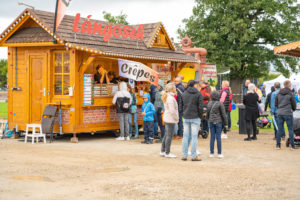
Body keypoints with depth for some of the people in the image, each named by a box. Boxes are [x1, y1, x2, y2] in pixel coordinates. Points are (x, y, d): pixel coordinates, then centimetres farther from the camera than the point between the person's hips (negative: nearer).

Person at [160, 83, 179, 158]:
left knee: (166, 135, 16)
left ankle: (162, 151, 22)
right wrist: (176, 118, -9)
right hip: (170, 119, -10)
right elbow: (172, 111, -21)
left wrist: (176, 118, 16)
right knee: (169, 135, -4)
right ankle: (167, 153, 1)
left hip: (166, 118, 10)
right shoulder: (170, 98, -18)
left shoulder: (167, 97, 13)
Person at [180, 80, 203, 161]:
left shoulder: (184, 93, 8)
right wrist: (200, 116, 1)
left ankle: (184, 155, 9)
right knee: (194, 136, -1)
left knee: (186, 136, 8)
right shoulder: (198, 93, -4)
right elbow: (200, 107, -8)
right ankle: (194, 156, 0)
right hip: (195, 118, -4)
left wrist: (183, 114, 12)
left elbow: (181, 106, 8)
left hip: (186, 118, 4)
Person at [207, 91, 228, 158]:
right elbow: (223, 114, -6)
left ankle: (211, 153, 9)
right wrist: (225, 124, 1)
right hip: (218, 122, -4)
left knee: (212, 137, 7)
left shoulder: (209, 104, 4)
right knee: (218, 137, -1)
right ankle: (219, 153, 3)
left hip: (211, 122, 4)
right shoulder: (220, 104, -10)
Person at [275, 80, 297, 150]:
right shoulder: (290, 94, -9)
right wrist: (293, 109, 17)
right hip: (288, 113, -5)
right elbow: (294, 104, -3)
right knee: (290, 130, 2)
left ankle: (278, 145, 10)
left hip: (280, 113, 5)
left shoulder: (279, 93, 5)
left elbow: (276, 104, 11)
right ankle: (293, 146, 4)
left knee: (280, 129, 9)